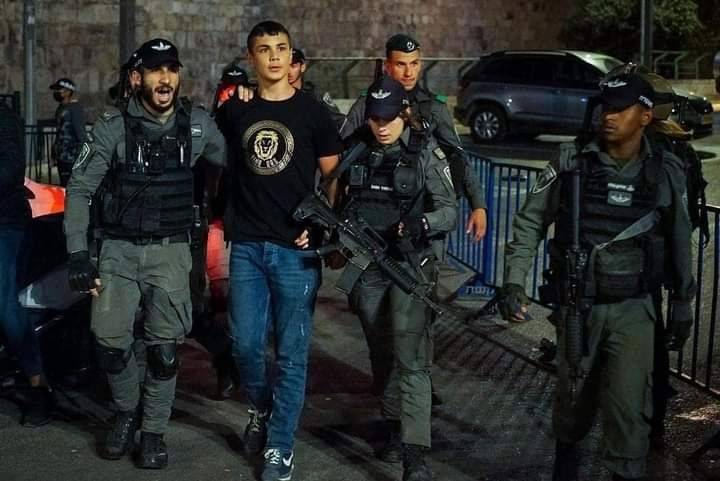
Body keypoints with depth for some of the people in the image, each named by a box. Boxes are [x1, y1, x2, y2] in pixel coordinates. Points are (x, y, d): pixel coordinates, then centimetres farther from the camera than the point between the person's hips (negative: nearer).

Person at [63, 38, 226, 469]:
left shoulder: (197, 125, -2)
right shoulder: (113, 127, -7)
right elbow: (80, 189, -4)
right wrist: (78, 255, -9)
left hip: (171, 252, 1)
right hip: (119, 250, 0)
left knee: (164, 349, 1)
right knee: (111, 342, -3)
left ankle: (154, 431, 20)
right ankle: (128, 411, 26)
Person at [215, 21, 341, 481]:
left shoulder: (313, 111, 0)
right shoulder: (234, 110, 7)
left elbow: (334, 176, 3)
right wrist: (222, 214, 7)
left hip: (296, 249, -2)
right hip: (246, 247, 3)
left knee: (292, 352, 2)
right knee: (246, 344, 7)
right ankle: (261, 408, 36)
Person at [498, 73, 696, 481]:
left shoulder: (667, 173, -5)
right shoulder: (571, 163, -8)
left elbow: (680, 245, 6)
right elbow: (530, 223, -2)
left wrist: (683, 306, 11)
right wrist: (514, 282, -11)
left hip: (633, 310, -1)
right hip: (577, 306, 1)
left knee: (629, 407, -7)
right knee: (575, 397, 17)